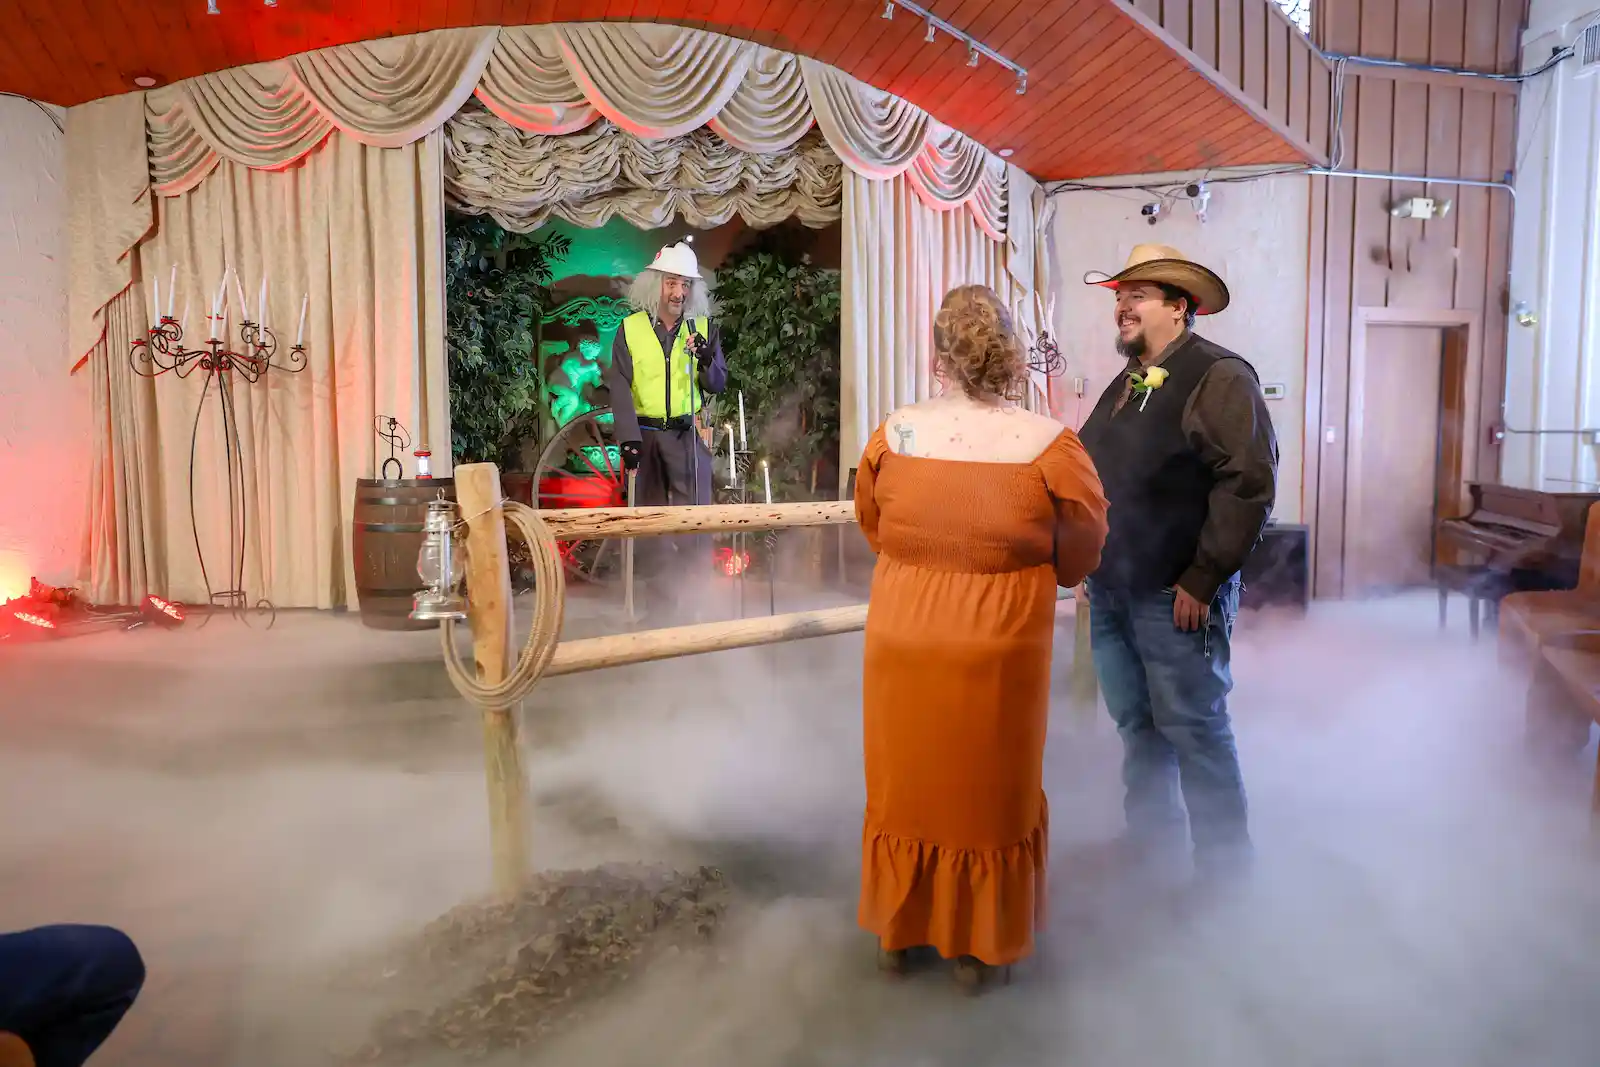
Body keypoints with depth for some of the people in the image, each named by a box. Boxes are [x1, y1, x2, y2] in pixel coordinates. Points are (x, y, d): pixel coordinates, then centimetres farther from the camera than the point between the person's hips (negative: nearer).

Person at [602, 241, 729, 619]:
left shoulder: (704, 329, 7)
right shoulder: (630, 329, 3)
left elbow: (718, 385, 5)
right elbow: (619, 387, -3)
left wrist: (707, 362, -17)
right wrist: (628, 437, -13)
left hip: (689, 435, 0)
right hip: (645, 435, 0)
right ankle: (659, 603, 12)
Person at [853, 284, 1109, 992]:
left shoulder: (894, 434, -9)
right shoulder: (1049, 444, -16)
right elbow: (1082, 551, -3)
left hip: (902, 644, 2)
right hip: (998, 651, -2)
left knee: (904, 786, 20)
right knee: (992, 795, 17)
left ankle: (898, 935, 38)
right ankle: (979, 951, 34)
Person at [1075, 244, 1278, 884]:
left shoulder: (1219, 376, -9)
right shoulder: (1124, 385, 16)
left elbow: (1249, 482, -18)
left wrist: (1202, 580, -19)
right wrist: (1089, 562, 15)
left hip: (1177, 596, -8)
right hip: (1111, 589, 8)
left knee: (1193, 728, 1)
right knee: (1137, 725, 16)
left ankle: (1224, 863, 17)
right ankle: (1150, 846, 31)